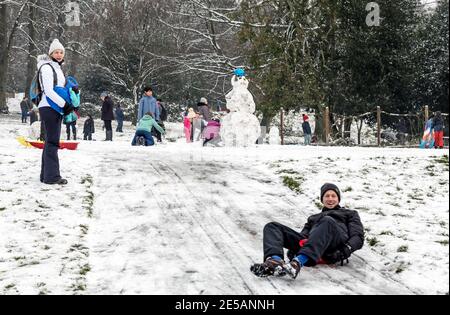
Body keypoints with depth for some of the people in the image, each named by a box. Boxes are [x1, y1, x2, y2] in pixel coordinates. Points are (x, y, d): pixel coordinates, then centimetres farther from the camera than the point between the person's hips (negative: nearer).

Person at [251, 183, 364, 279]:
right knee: (272, 227, -12)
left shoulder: (350, 214, 34)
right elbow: (304, 235, 28)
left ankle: (298, 262, -59)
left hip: (335, 248, -4)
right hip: (310, 243, 4)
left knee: (328, 221, -38)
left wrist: (348, 248, -7)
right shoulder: (313, 218, 44)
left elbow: (358, 236, 16)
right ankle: (275, 260, -45)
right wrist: (292, 247, 3)